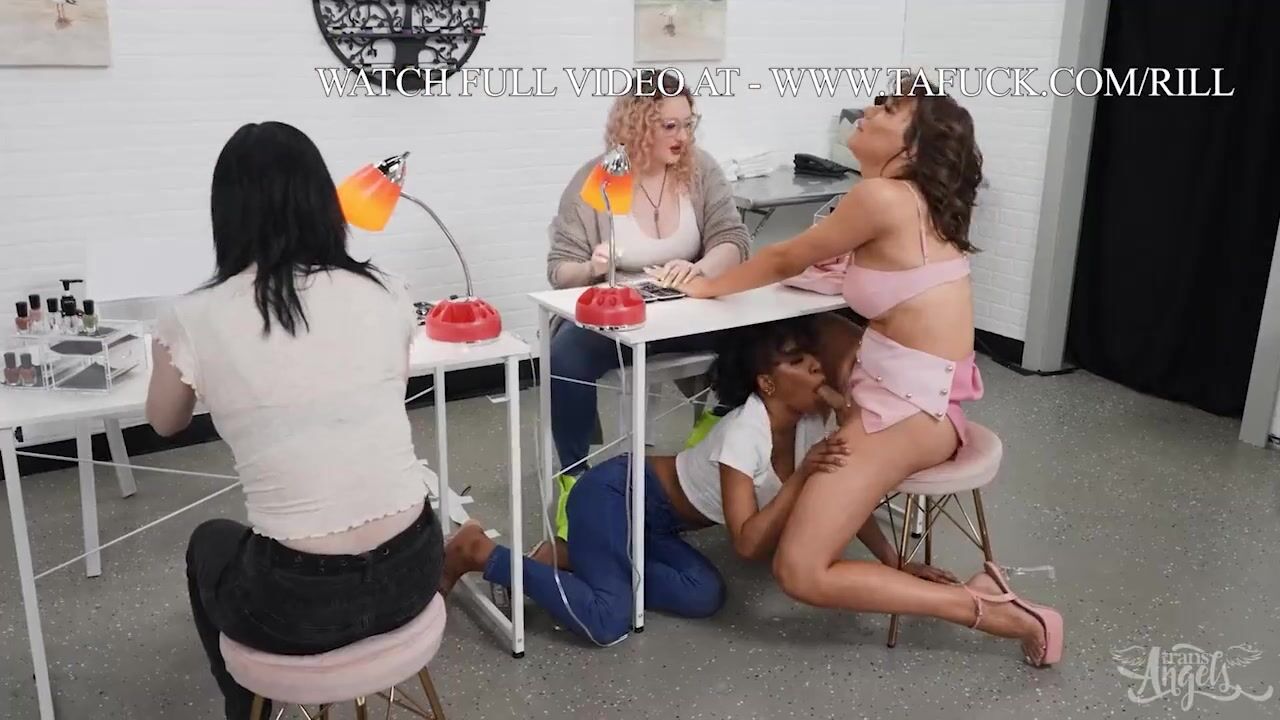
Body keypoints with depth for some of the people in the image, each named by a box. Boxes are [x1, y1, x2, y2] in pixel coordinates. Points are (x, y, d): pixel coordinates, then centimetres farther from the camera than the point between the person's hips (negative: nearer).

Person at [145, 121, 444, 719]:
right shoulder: (386, 295, -3)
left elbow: (165, 422, 13)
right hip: (412, 571, 3)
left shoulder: (195, 318, -9)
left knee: (210, 543, 33)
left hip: (301, 605, -2)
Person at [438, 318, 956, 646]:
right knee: (607, 623, -22)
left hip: (654, 520, 8)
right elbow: (748, 544, -29)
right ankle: (480, 553, -6)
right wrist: (801, 476, -33)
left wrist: (897, 564, -1)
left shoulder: (811, 422, -4)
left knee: (704, 595, -13)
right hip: (615, 494, -8)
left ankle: (574, 556, 4)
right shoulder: (744, 434, -27)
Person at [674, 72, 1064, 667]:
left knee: (800, 574, -11)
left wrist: (708, 287, 8)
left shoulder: (882, 198, -17)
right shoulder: (914, 198, 9)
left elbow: (785, 261, -4)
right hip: (899, 387, 10)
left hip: (911, 406, -10)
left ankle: (990, 609, -4)